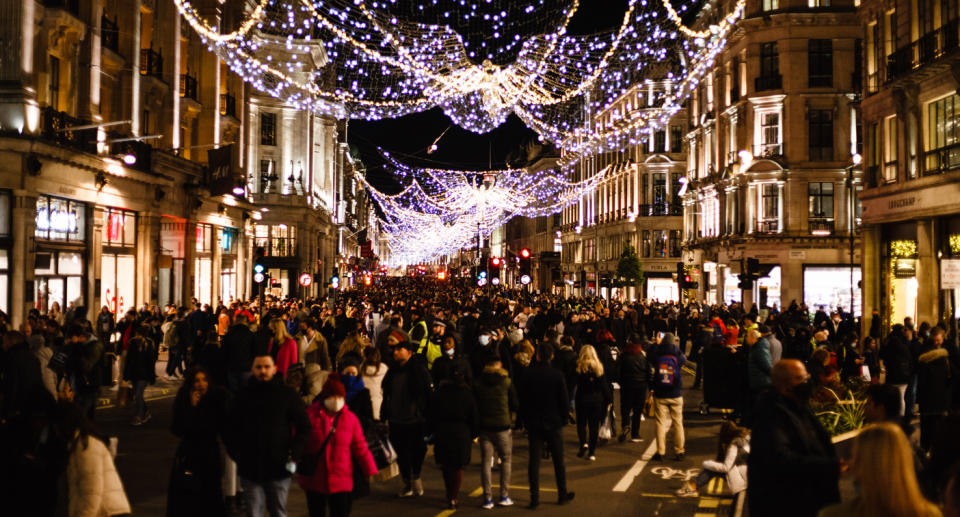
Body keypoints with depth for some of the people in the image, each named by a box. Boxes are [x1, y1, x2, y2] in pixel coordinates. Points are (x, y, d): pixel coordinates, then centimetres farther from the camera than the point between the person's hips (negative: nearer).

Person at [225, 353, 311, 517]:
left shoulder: (287, 395, 2)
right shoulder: (244, 396, 6)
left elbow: (304, 427, 4)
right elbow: (230, 428, 14)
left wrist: (294, 453, -6)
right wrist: (235, 452, 1)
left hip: (278, 468, -1)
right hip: (250, 468, 1)